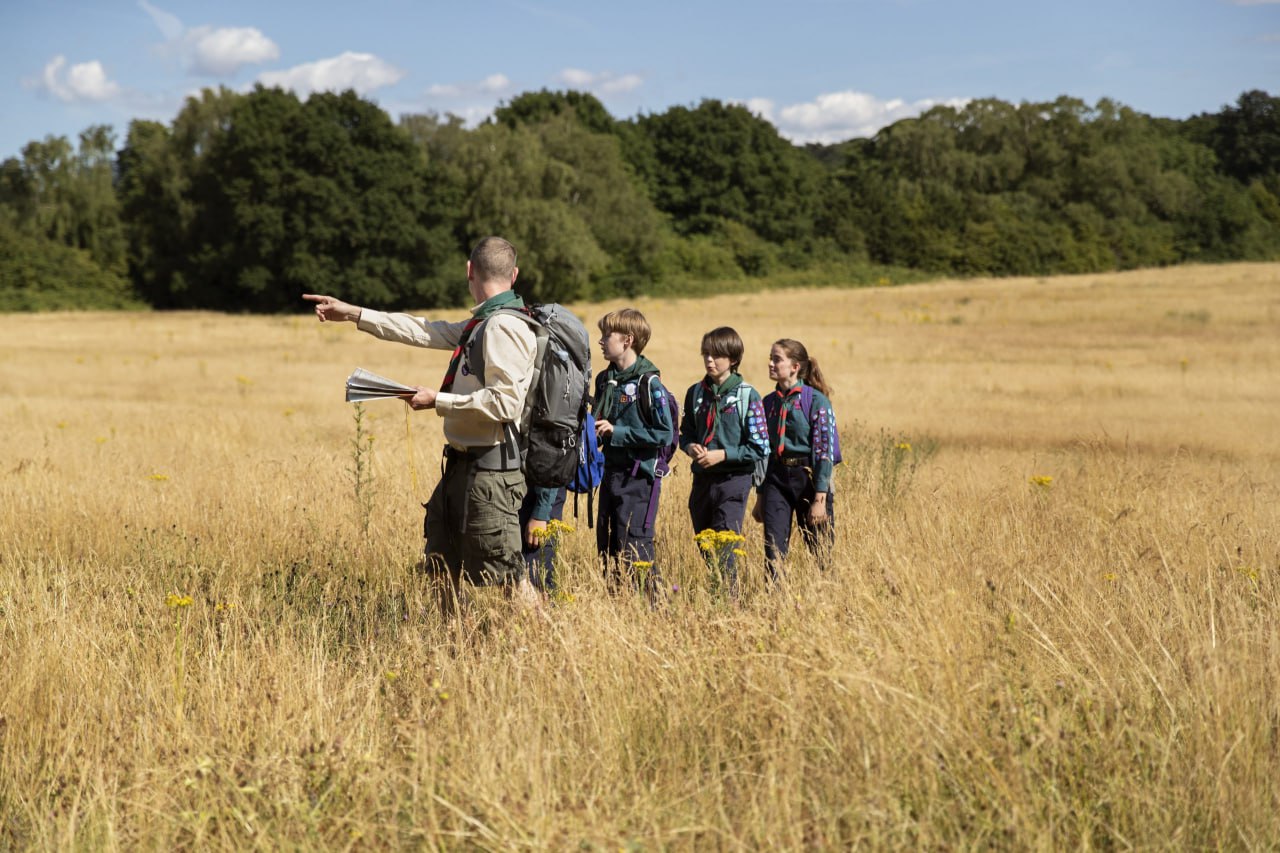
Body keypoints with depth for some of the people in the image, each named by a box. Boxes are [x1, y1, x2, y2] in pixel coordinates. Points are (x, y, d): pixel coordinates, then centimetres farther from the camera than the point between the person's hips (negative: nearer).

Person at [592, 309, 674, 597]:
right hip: (611, 472, 8)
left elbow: (664, 433, -17)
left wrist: (617, 432, -18)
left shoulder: (648, 382, -13)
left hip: (638, 476, -8)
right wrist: (595, 432, 2)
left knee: (634, 551, -8)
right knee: (607, 548, 11)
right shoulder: (605, 379, 10)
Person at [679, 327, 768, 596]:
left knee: (725, 549, -12)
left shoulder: (747, 395, -7)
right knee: (704, 546, 11)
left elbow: (759, 448, -7)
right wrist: (690, 447, -4)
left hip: (733, 480, -6)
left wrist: (723, 454, -16)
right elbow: (686, 432, 19)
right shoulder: (696, 393, 8)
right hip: (702, 479, 6)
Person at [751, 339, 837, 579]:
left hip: (808, 477, -4)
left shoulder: (816, 401, -8)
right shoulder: (769, 403, 9)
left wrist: (820, 498, -16)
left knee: (821, 550, 4)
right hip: (776, 480, 4)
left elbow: (824, 451, -11)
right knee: (773, 550, -5)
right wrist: (760, 497, 13)